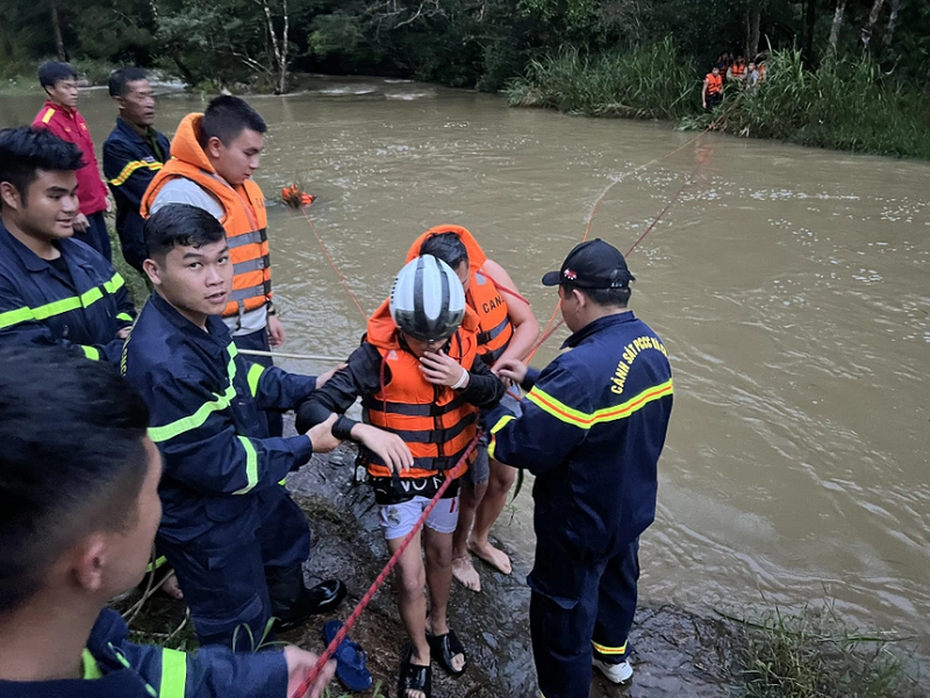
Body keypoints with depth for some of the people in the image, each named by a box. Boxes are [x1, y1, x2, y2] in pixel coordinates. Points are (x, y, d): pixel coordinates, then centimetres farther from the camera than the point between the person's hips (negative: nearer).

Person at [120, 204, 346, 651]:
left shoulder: (201, 318, -10)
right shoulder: (163, 366, -38)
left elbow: (243, 377, 9)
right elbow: (218, 463, -30)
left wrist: (309, 387, 1)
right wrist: (305, 446, -20)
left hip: (245, 488, 9)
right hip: (204, 523, -9)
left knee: (286, 535, 34)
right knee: (235, 628, 15)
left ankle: (291, 606, 65)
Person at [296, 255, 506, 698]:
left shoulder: (462, 342, -15)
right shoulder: (378, 354, -28)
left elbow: (496, 392, -4)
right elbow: (311, 411, -33)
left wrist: (463, 379, -25)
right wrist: (365, 432, -50)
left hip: (447, 471, 4)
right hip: (397, 479, -4)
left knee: (440, 553, 23)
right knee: (410, 578, 5)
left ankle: (439, 626, 53)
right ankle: (420, 653, 36)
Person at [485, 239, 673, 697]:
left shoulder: (582, 366, -37)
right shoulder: (650, 343, -8)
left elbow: (526, 447, -32)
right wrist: (532, 380, 1)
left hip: (582, 523, -9)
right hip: (633, 505, 9)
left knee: (562, 615, 14)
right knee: (616, 576, 33)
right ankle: (612, 653, 61)